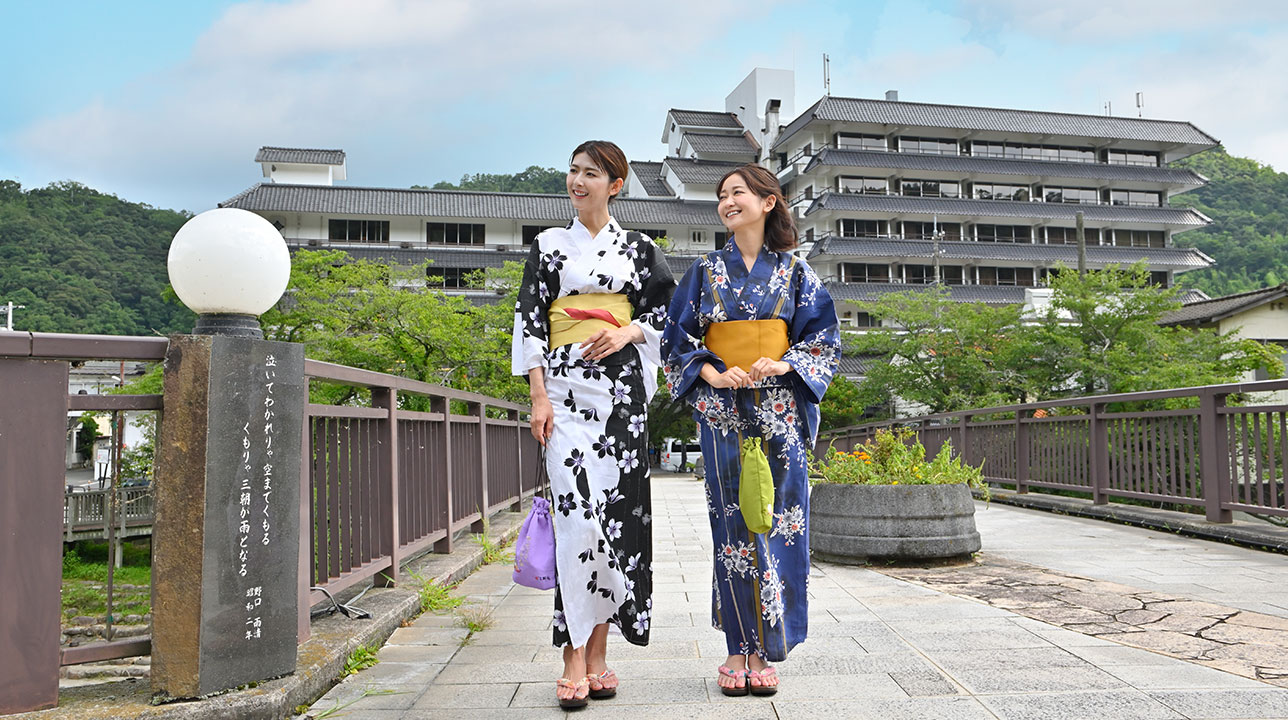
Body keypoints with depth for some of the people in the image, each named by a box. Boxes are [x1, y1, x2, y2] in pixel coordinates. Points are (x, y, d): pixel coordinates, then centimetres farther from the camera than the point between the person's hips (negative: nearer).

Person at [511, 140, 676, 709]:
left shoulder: (638, 248, 13)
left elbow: (666, 310, 14)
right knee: (575, 509, -12)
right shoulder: (549, 245, 12)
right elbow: (529, 319, 6)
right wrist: (539, 395, -4)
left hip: (620, 386, 1)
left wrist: (628, 331, -6)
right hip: (565, 383, -1)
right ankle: (575, 660, -8)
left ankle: (599, 652, 6)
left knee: (615, 508, -3)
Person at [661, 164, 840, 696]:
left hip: (779, 409, 0)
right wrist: (713, 374, -10)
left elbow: (822, 338, 6)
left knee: (777, 524, -1)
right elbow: (677, 340, 7)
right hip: (723, 412, 0)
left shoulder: (794, 272, 7)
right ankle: (739, 649, 9)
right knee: (732, 525, -1)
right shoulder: (706, 271, 8)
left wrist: (780, 365, -12)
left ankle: (765, 651, 9)